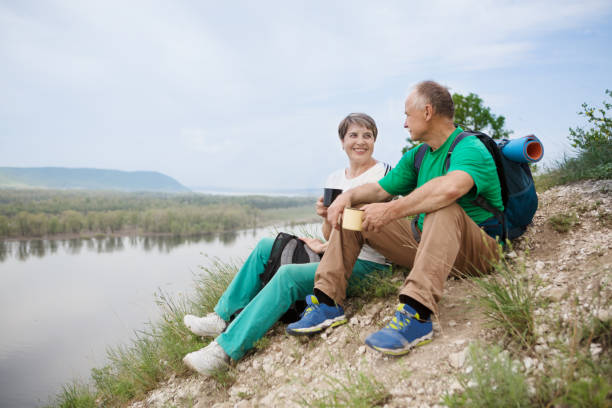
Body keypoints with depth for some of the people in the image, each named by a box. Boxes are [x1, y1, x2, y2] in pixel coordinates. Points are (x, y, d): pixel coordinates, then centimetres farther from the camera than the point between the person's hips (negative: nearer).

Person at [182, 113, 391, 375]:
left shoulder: (382, 173, -6)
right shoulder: (335, 178, 13)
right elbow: (331, 235, 12)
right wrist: (326, 218, -10)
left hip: (365, 263, -8)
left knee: (288, 275, -28)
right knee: (266, 247, 2)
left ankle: (226, 349, -25)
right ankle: (223, 316, 4)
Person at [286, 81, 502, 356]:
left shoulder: (470, 148, -15)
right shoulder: (416, 155, 12)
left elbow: (451, 188, -38)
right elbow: (380, 189, 15)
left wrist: (391, 210, -35)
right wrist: (349, 195, -5)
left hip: (476, 251, -7)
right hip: (425, 243, 8)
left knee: (444, 209, -39)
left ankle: (416, 312, -49)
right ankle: (328, 302, -6)